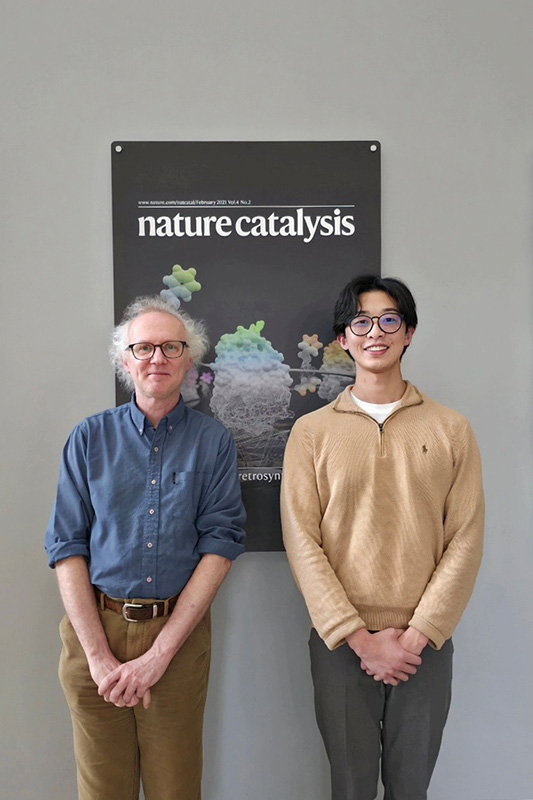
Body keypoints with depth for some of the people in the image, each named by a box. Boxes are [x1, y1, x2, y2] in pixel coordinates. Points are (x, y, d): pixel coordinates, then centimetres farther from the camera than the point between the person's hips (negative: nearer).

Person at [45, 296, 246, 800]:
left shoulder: (213, 442, -1)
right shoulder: (90, 437, 1)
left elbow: (220, 545, -7)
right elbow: (66, 548, -2)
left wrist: (159, 652, -12)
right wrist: (99, 654, -10)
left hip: (180, 631, 0)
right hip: (94, 626, 1)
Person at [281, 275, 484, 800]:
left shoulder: (450, 430, 1)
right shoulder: (312, 432, -2)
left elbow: (464, 542, -2)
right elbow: (302, 543, -6)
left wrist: (416, 637, -9)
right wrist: (359, 638, -11)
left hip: (425, 646, 1)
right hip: (340, 645, 0)